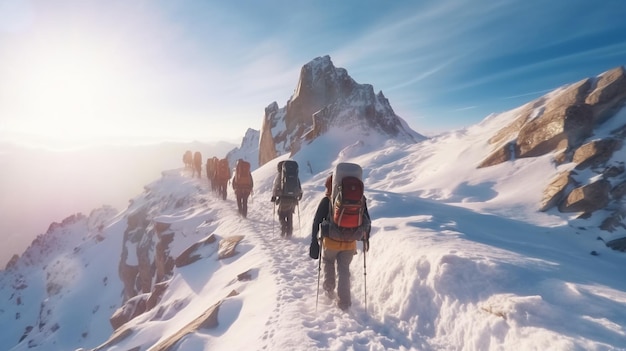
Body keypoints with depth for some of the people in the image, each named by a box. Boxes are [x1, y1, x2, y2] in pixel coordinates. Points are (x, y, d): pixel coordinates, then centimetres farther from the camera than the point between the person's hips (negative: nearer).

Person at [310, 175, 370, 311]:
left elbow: (317, 222, -10)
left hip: (331, 241, -1)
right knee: (344, 269, 14)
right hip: (350, 243, 2)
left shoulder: (326, 201, -8)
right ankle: (344, 302, 11)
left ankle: (329, 289, 28)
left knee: (328, 262, 27)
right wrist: (366, 238, 16)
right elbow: (367, 220, 6)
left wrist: (314, 241, -5)